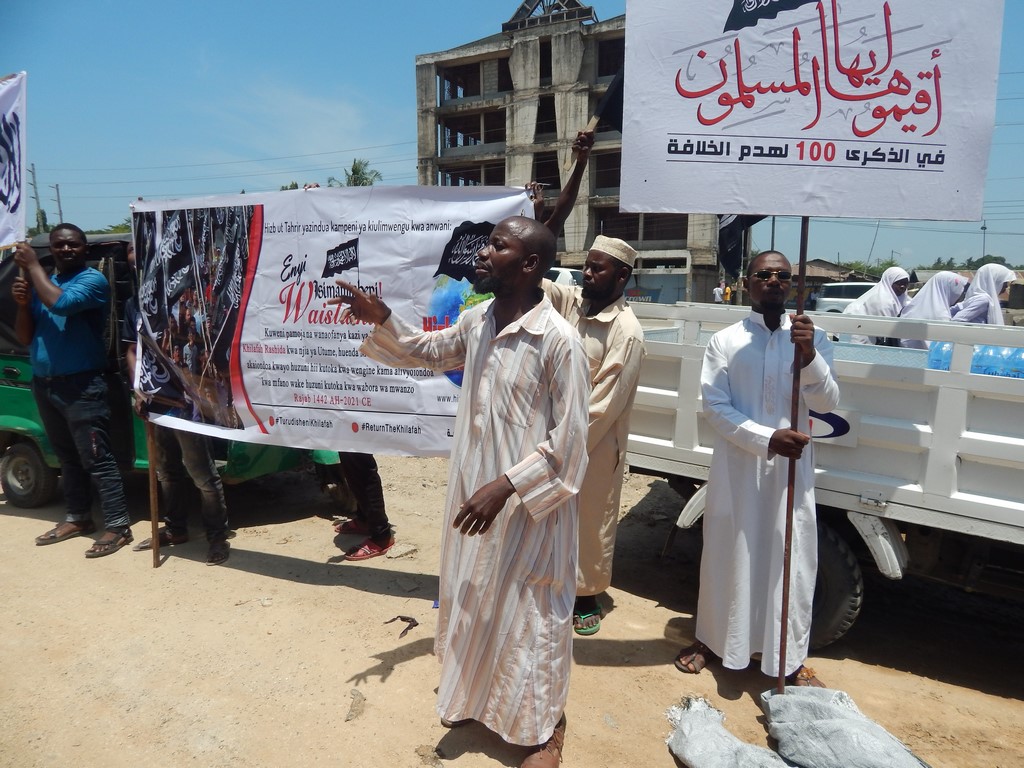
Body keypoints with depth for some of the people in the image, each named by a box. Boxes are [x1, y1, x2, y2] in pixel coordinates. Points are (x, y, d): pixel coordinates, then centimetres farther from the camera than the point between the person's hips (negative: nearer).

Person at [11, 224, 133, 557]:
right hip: (44, 385, 8)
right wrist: (22, 303, -7)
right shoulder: (43, 281, 14)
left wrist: (33, 265, -16)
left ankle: (118, 526, -2)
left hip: (81, 386, -8)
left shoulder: (93, 280, -8)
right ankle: (78, 517, 29)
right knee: (67, 456, 17)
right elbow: (25, 338, 11)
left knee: (96, 458, -7)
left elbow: (60, 303, -29)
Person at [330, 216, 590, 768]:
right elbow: (428, 352, 19)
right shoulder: (476, 321, 0)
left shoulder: (559, 340, -23)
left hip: (529, 505, -7)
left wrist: (505, 487, -26)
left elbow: (568, 441, -21)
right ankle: (476, 696, 53)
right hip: (473, 491, 7)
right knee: (470, 600, 25)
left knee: (529, 615, 11)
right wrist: (381, 319, 3)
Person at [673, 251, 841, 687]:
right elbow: (715, 407, -7)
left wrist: (809, 355, -24)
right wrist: (767, 438, -19)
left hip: (791, 467, 1)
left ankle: (789, 658, 25)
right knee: (727, 555, 10)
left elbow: (827, 403, -6)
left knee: (792, 560, 7)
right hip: (737, 466, -1)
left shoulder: (812, 338, 3)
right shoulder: (725, 341, -1)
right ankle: (711, 639, 31)